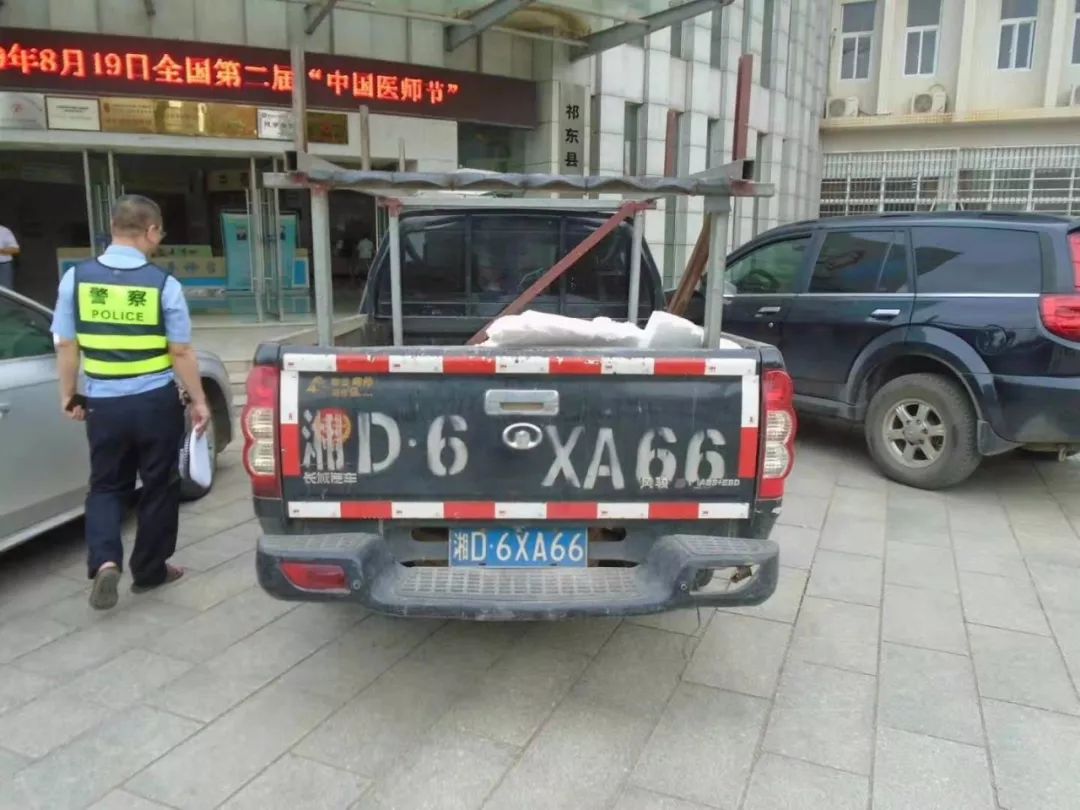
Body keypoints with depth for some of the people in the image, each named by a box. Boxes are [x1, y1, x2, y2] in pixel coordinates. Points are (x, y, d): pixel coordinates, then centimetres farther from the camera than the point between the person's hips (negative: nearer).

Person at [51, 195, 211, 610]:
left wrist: (68, 395, 13)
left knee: (106, 485, 17)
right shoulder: (163, 283, -10)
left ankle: (104, 561, -2)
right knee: (159, 487, 13)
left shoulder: (76, 277, -3)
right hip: (157, 402, -2)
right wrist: (199, 401, 1)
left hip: (102, 403, 2)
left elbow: (66, 345, 2)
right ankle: (149, 570, 24)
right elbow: (181, 352, -8)